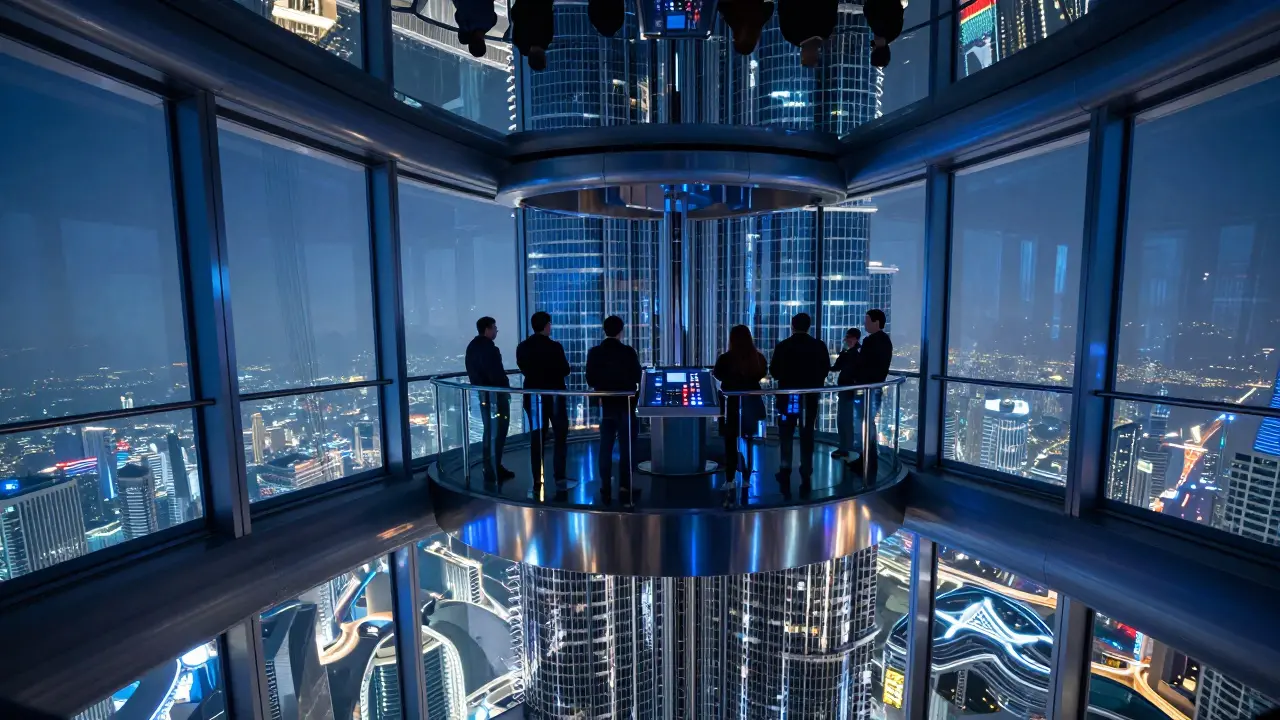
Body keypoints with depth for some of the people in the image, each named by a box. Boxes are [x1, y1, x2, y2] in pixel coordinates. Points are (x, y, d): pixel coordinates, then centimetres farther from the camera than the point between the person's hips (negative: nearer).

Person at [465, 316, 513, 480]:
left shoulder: (472, 346, 11)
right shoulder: (489, 348, -20)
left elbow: (472, 372, 15)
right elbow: (497, 374, -21)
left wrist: (479, 386, 18)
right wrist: (506, 389, -6)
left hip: (481, 393, 10)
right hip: (494, 395, -10)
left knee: (489, 431, 17)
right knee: (497, 432, -1)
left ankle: (491, 468, 25)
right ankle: (494, 470, 4)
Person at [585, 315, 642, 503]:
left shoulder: (594, 352, -4)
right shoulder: (628, 352, -14)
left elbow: (590, 380, 0)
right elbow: (637, 378, -5)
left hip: (606, 405, 3)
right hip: (626, 405, -3)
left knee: (606, 447, 10)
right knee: (626, 447, 7)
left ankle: (606, 488, 13)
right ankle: (624, 487, 9)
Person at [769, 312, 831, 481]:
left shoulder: (783, 346, -8)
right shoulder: (819, 346, -2)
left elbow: (773, 371, -5)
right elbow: (826, 369, 4)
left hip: (787, 394, -1)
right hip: (810, 396, 2)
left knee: (786, 433, 12)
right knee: (807, 434, 10)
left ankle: (786, 469, 12)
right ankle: (806, 472, 11)